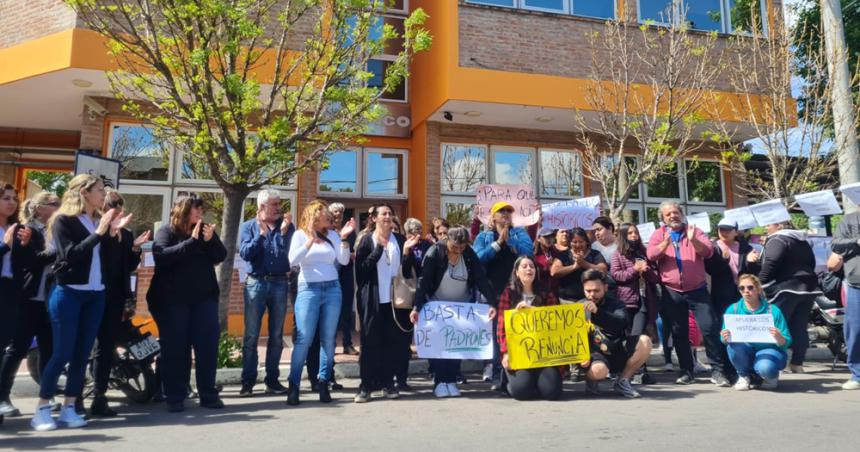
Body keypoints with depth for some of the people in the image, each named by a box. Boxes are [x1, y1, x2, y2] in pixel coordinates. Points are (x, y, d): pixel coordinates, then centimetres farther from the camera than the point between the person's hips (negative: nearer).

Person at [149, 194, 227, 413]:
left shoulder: (205, 230, 10)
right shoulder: (166, 231, -1)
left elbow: (221, 256, 3)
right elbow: (161, 255, -19)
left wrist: (210, 240, -14)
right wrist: (191, 242, -21)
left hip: (204, 297, 4)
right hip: (173, 299, -3)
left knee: (208, 346, 3)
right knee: (175, 348, 1)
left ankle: (208, 394, 11)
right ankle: (175, 398, 11)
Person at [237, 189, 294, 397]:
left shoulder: (287, 226, 7)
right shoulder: (249, 226, 4)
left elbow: (293, 254, -5)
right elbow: (245, 254, -10)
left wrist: (284, 232, -16)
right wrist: (261, 234, -17)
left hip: (280, 283, 2)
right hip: (256, 283, -2)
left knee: (276, 335, 7)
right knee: (251, 335, 0)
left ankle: (272, 380, 16)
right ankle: (248, 381, 8)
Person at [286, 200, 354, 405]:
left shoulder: (333, 235, 12)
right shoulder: (300, 234, 1)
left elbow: (344, 261, 3)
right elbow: (292, 260, -14)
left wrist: (344, 238, -7)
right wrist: (310, 241, -22)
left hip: (333, 289, 4)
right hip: (309, 289, -4)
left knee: (328, 339, 4)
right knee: (304, 339, -7)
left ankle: (324, 383, 13)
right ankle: (294, 385, 2)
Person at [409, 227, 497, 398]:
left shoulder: (469, 254, -11)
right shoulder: (435, 253, -19)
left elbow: (482, 279, -14)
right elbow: (423, 281, -23)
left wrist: (492, 303, -25)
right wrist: (416, 307, -31)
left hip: (462, 306, 3)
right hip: (437, 306, -2)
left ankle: (451, 381, 15)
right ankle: (439, 382, 9)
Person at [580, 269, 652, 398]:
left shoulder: (616, 304, 5)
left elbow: (621, 323, -19)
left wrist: (597, 311, -37)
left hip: (618, 354, 3)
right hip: (594, 355, -3)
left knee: (645, 341, -21)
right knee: (599, 370, -37)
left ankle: (622, 381, -6)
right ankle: (591, 379, 2)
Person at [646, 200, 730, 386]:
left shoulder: (694, 231, 5)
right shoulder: (659, 234, 5)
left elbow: (708, 251, -9)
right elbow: (651, 255, -11)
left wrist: (693, 240, -26)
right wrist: (665, 243, -28)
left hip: (697, 289, -1)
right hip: (672, 292, 1)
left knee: (710, 327, -7)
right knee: (679, 333, 8)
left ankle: (717, 371, 4)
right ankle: (686, 371, 20)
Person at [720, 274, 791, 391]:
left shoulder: (773, 310, -8)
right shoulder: (733, 309, -4)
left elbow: (786, 342, -8)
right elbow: (725, 339, -2)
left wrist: (779, 338, -32)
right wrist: (725, 339, -27)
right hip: (744, 354, 2)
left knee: (766, 367, -35)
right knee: (734, 344, -31)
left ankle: (771, 375, 5)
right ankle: (744, 376, -3)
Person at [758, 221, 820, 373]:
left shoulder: (777, 240, -9)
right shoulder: (803, 241, 20)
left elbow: (770, 264, -20)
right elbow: (811, 263, 27)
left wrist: (761, 284, -18)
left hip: (785, 288, -9)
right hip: (808, 287, 9)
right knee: (799, 328, 10)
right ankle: (797, 364, 13)